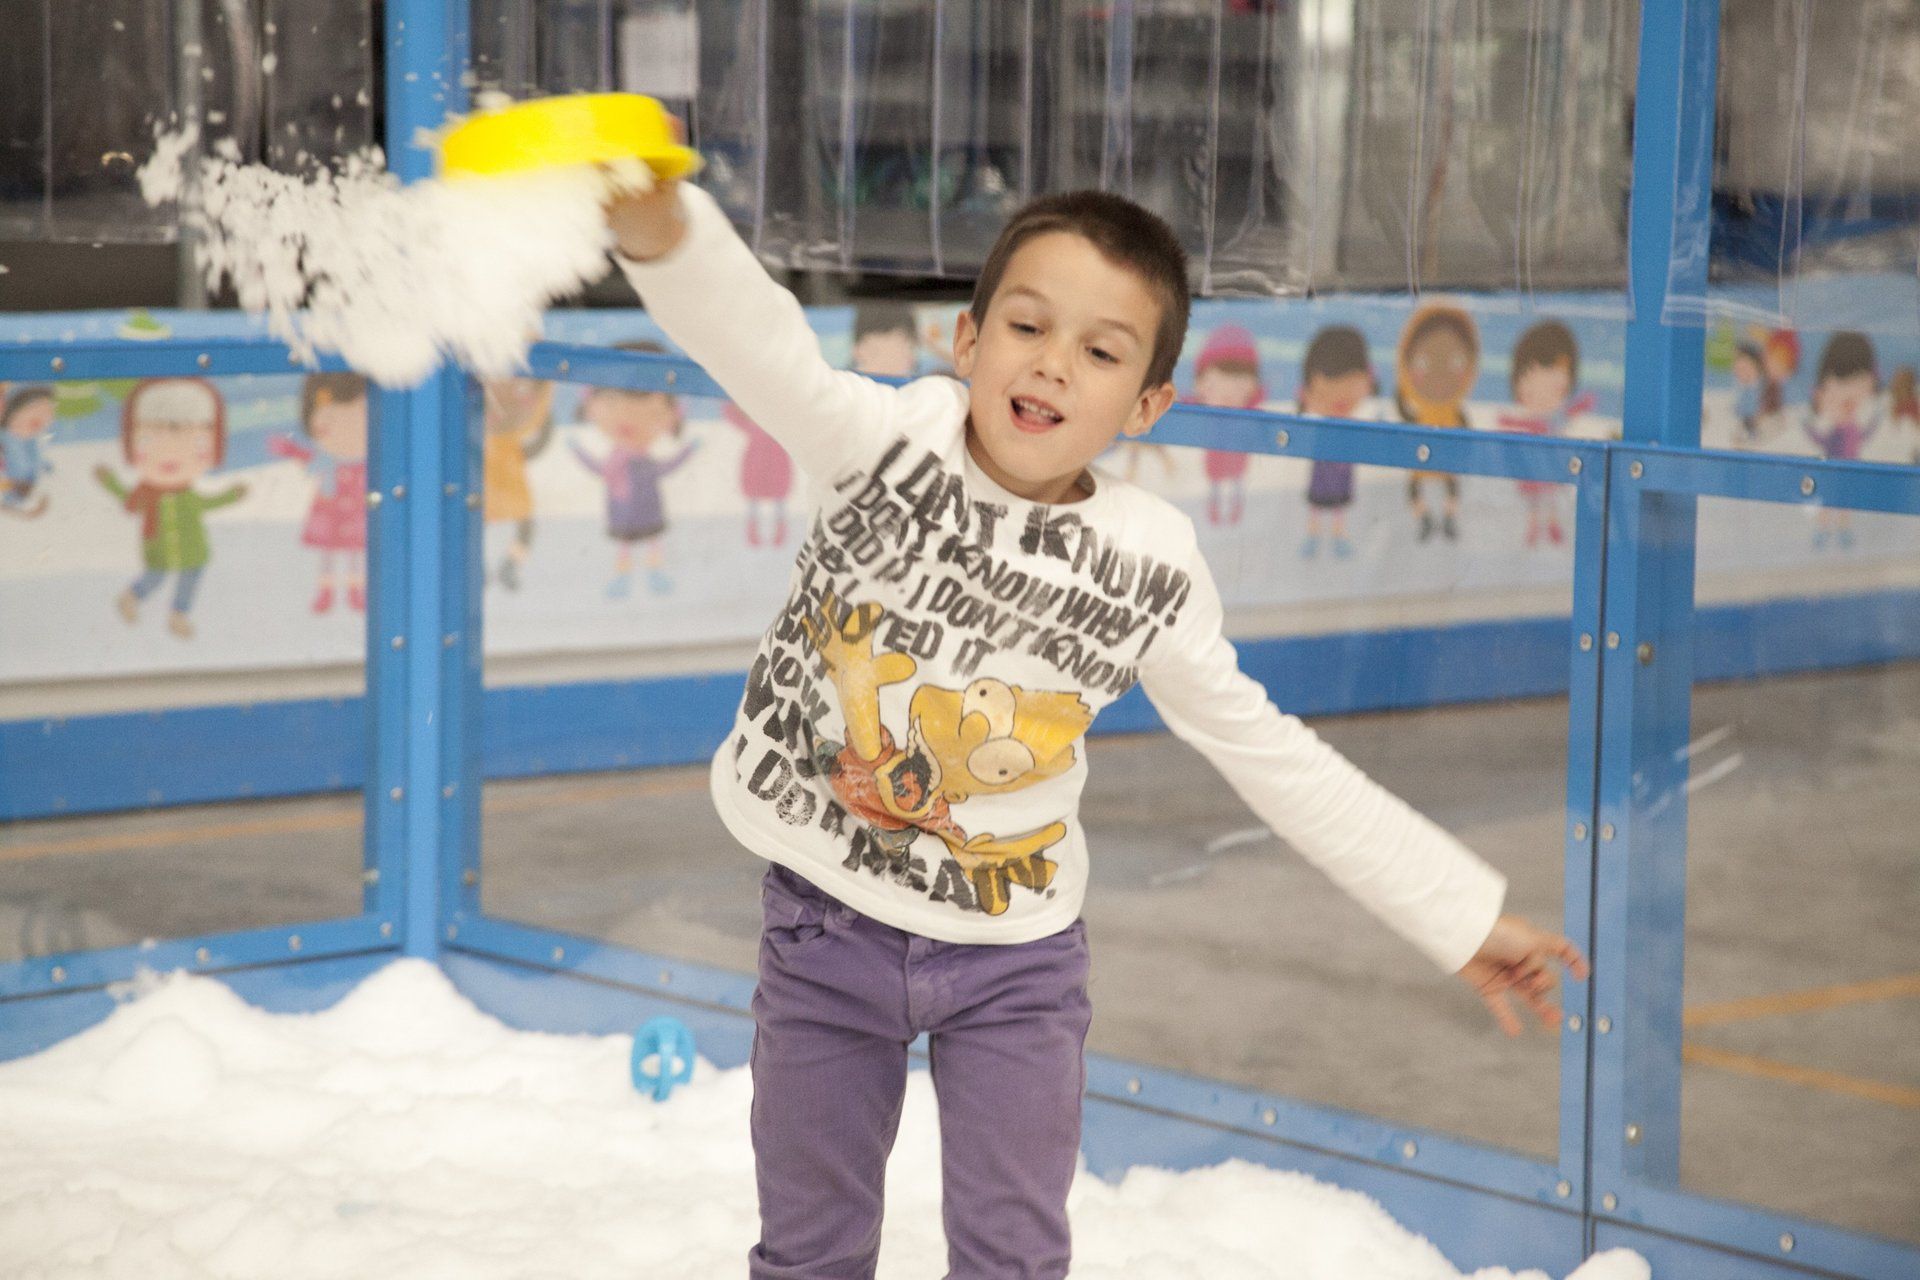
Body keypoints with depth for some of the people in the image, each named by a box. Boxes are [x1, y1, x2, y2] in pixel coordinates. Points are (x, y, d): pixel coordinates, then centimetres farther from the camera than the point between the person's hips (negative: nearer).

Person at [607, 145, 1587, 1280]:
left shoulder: (1148, 570, -11)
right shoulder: (890, 442, -16)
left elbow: (1272, 757, -2)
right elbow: (759, 345, -34)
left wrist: (1465, 914, -1)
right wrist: (661, 226, -57)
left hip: (1015, 958, 1)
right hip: (826, 926, 0)